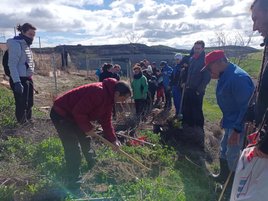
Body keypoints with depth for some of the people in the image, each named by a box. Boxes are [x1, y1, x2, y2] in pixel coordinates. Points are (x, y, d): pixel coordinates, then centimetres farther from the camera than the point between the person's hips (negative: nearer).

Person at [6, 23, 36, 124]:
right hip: (20, 80, -9)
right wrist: (17, 82, -24)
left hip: (28, 79, 9)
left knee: (29, 104, 18)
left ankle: (28, 121, 34)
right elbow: (12, 64, -18)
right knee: (22, 105, -1)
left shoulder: (26, 44, 12)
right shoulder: (16, 44, -13)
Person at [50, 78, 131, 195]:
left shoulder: (108, 98, 2)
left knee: (86, 143, 19)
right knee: (73, 150, -12)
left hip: (73, 116, 10)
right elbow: (78, 112, -31)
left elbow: (106, 121, 8)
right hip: (61, 114, -10)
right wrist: (88, 128, -17)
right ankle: (73, 187, -1)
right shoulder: (98, 92, -30)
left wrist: (113, 140, 5)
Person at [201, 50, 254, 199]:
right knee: (224, 149, 22)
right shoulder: (226, 75, 6)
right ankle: (224, 176, 43)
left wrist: (236, 130, -25)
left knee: (233, 155, 2)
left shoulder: (238, 77, -26)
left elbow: (246, 106, -26)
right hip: (231, 121, 10)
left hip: (239, 124, -10)